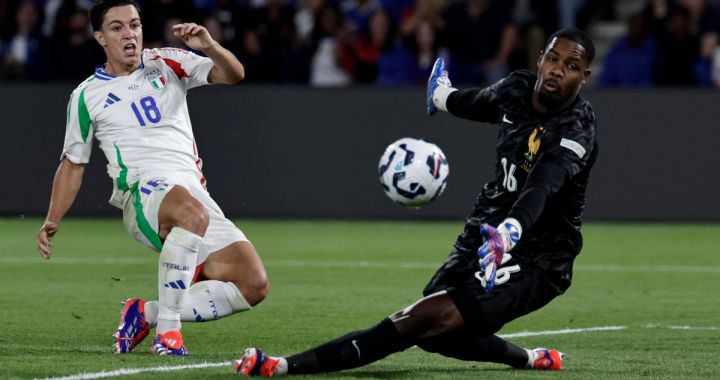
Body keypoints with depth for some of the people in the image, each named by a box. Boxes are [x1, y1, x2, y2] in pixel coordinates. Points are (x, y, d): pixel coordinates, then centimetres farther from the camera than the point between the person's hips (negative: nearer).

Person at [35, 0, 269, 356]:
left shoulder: (167, 65, 15)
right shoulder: (86, 96, 11)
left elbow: (233, 74, 7)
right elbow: (73, 163, 17)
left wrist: (209, 46, -14)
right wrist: (52, 221, 7)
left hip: (195, 193, 4)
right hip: (143, 191, -4)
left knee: (254, 285, -14)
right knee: (192, 213, -41)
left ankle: (147, 313, -2)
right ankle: (167, 327, -32)